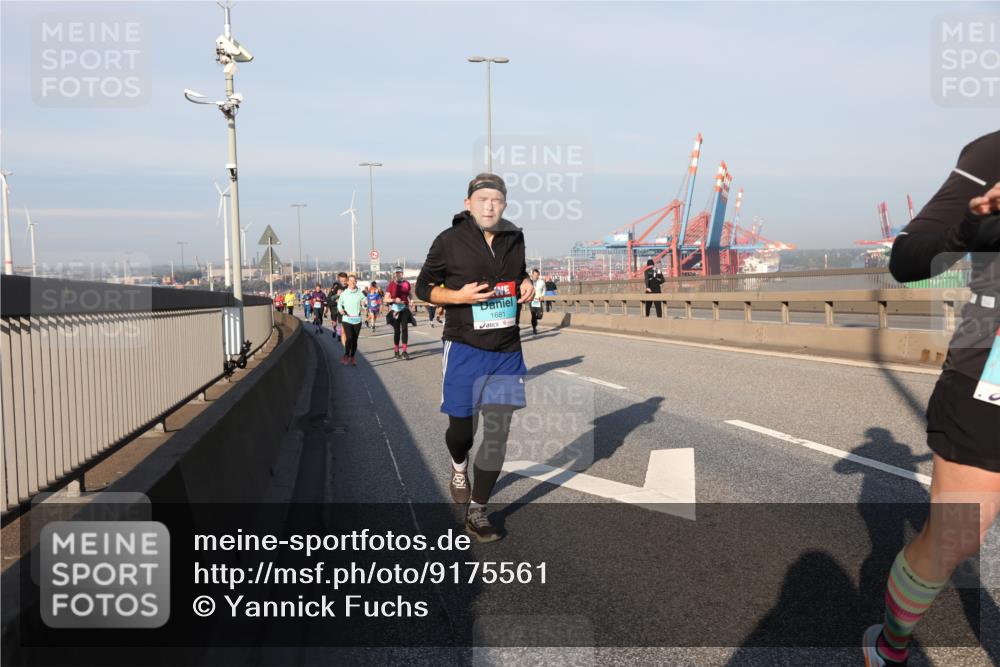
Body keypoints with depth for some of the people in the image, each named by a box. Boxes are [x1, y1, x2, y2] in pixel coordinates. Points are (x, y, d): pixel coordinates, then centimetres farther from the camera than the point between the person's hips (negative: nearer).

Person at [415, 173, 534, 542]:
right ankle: (459, 467, 45)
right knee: (462, 427, 8)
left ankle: (476, 512, 15)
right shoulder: (450, 241, -7)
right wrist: (459, 295, -17)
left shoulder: (514, 238, 6)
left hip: (507, 352, 3)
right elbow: (423, 287, 0)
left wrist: (526, 285, 1)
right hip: (465, 349, -3)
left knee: (497, 433, 0)